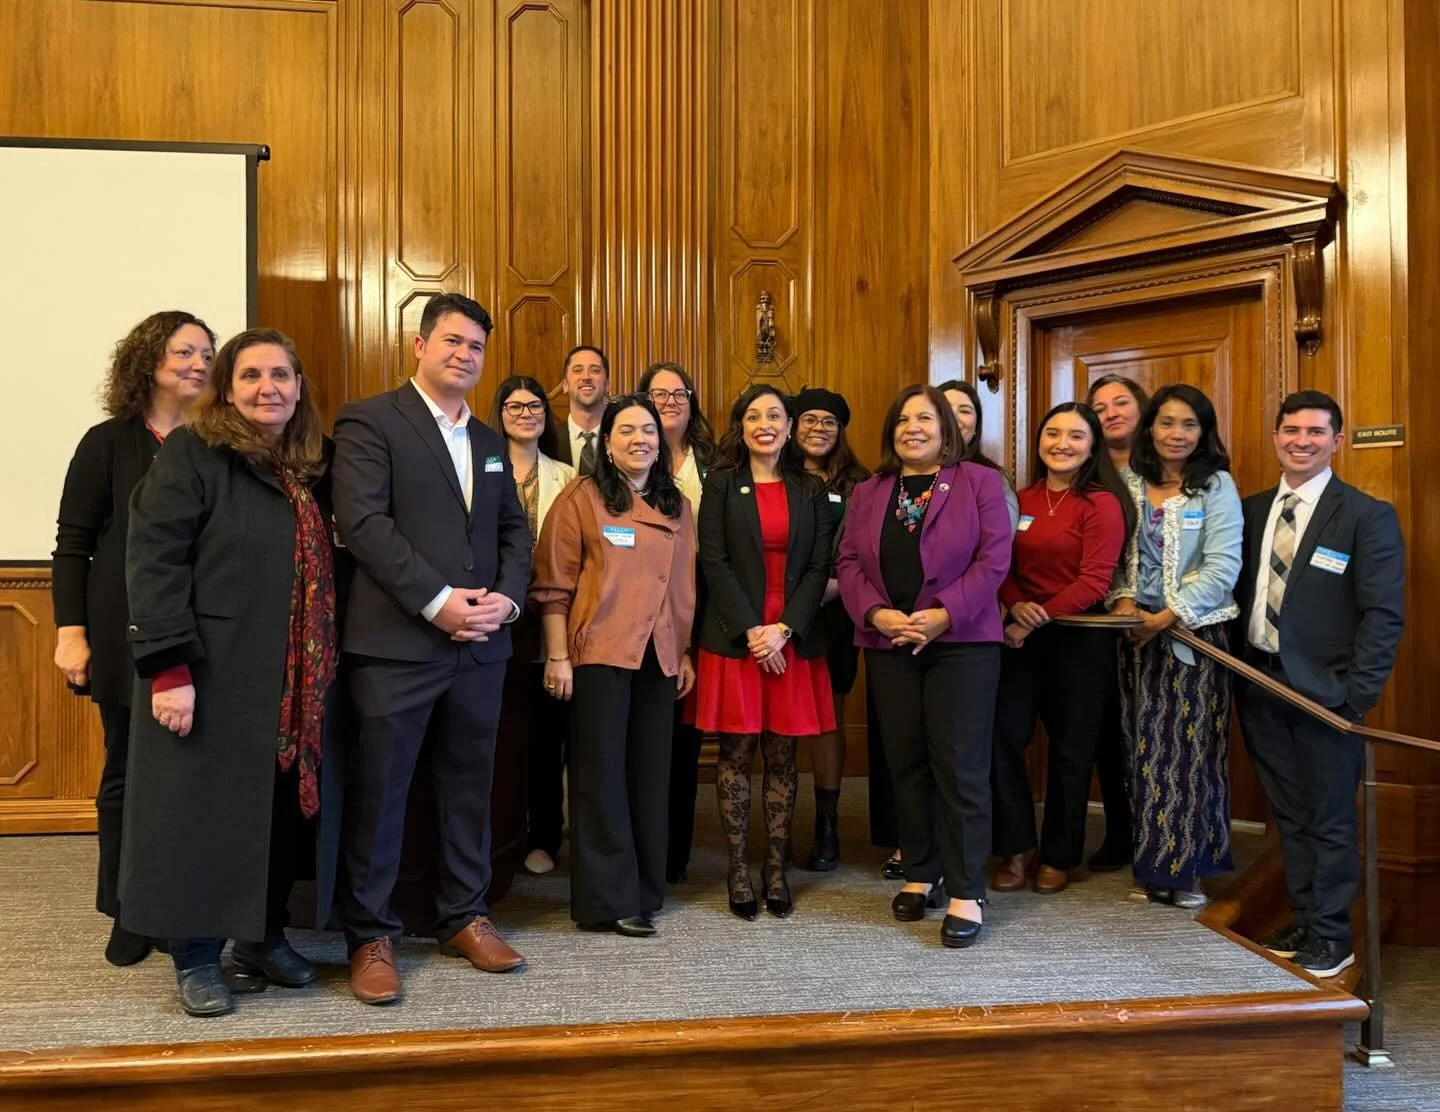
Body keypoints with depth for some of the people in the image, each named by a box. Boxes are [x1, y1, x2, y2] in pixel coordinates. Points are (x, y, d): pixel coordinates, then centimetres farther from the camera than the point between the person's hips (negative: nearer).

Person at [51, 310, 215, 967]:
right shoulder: (109, 444, 2)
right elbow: (72, 545, 1)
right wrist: (71, 632, -7)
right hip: (129, 639, -1)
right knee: (128, 772, 9)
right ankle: (128, 912, 23)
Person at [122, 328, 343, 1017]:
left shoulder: (313, 465, 12)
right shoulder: (190, 454, -6)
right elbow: (152, 563, -13)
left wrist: (327, 660, 10)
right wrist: (168, 669, -19)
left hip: (296, 680, 6)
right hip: (209, 674, -5)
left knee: (286, 808, 11)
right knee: (203, 810, 3)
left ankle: (263, 937, 28)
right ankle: (196, 957, 18)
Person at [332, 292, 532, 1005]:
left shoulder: (490, 441, 18)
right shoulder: (370, 421, -3)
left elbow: (514, 530, 16)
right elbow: (363, 523, -14)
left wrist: (506, 597, -3)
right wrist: (438, 601, -17)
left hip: (480, 644, 6)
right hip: (397, 642, -6)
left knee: (468, 786, 13)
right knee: (379, 792, 3)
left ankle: (463, 917, 27)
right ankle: (370, 935, 16)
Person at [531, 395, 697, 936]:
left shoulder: (677, 506, 12)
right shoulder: (581, 499, -3)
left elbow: (686, 585, 15)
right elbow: (555, 584, -6)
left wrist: (686, 652, 11)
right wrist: (557, 657, -10)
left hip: (659, 657, 5)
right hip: (600, 653, -5)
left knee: (651, 771, 11)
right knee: (602, 772, 0)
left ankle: (645, 889, 23)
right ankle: (609, 898, 10)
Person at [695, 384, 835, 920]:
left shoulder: (811, 490, 9)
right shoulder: (721, 484, 4)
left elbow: (819, 567, 3)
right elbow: (715, 563, -4)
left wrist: (785, 629, -10)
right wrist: (750, 631, -13)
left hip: (793, 639, 2)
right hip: (733, 637, -1)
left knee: (782, 754, 5)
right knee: (736, 752, 2)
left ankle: (777, 868, 14)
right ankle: (737, 868, 12)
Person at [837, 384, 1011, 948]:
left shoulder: (980, 482, 3)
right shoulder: (868, 493, 14)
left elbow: (994, 558, -6)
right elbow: (849, 562, 6)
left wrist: (944, 614, -16)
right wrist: (877, 614, -11)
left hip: (961, 642, -4)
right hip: (888, 644, 4)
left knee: (960, 764, -5)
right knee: (906, 762, 9)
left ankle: (965, 894, 2)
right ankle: (921, 875, 23)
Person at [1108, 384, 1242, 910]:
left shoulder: (1217, 485, -3)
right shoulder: (1128, 483, 8)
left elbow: (1222, 567, -10)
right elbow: (1115, 555, 8)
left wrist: (1166, 618, -15)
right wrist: (1123, 601, -10)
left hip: (1194, 632, -3)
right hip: (1136, 632, 3)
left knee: (1190, 748, 1)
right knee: (1144, 749, 6)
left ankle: (1184, 867, 15)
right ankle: (1151, 864, 17)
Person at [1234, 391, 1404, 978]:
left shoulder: (1367, 515, -6)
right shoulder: (1251, 510, 9)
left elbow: (1383, 613, -10)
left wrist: (1359, 694, -16)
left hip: (1324, 689, -5)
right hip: (1260, 684, 5)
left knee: (1329, 819, 6)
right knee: (1289, 814, 16)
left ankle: (1332, 938, 20)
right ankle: (1304, 921, 29)